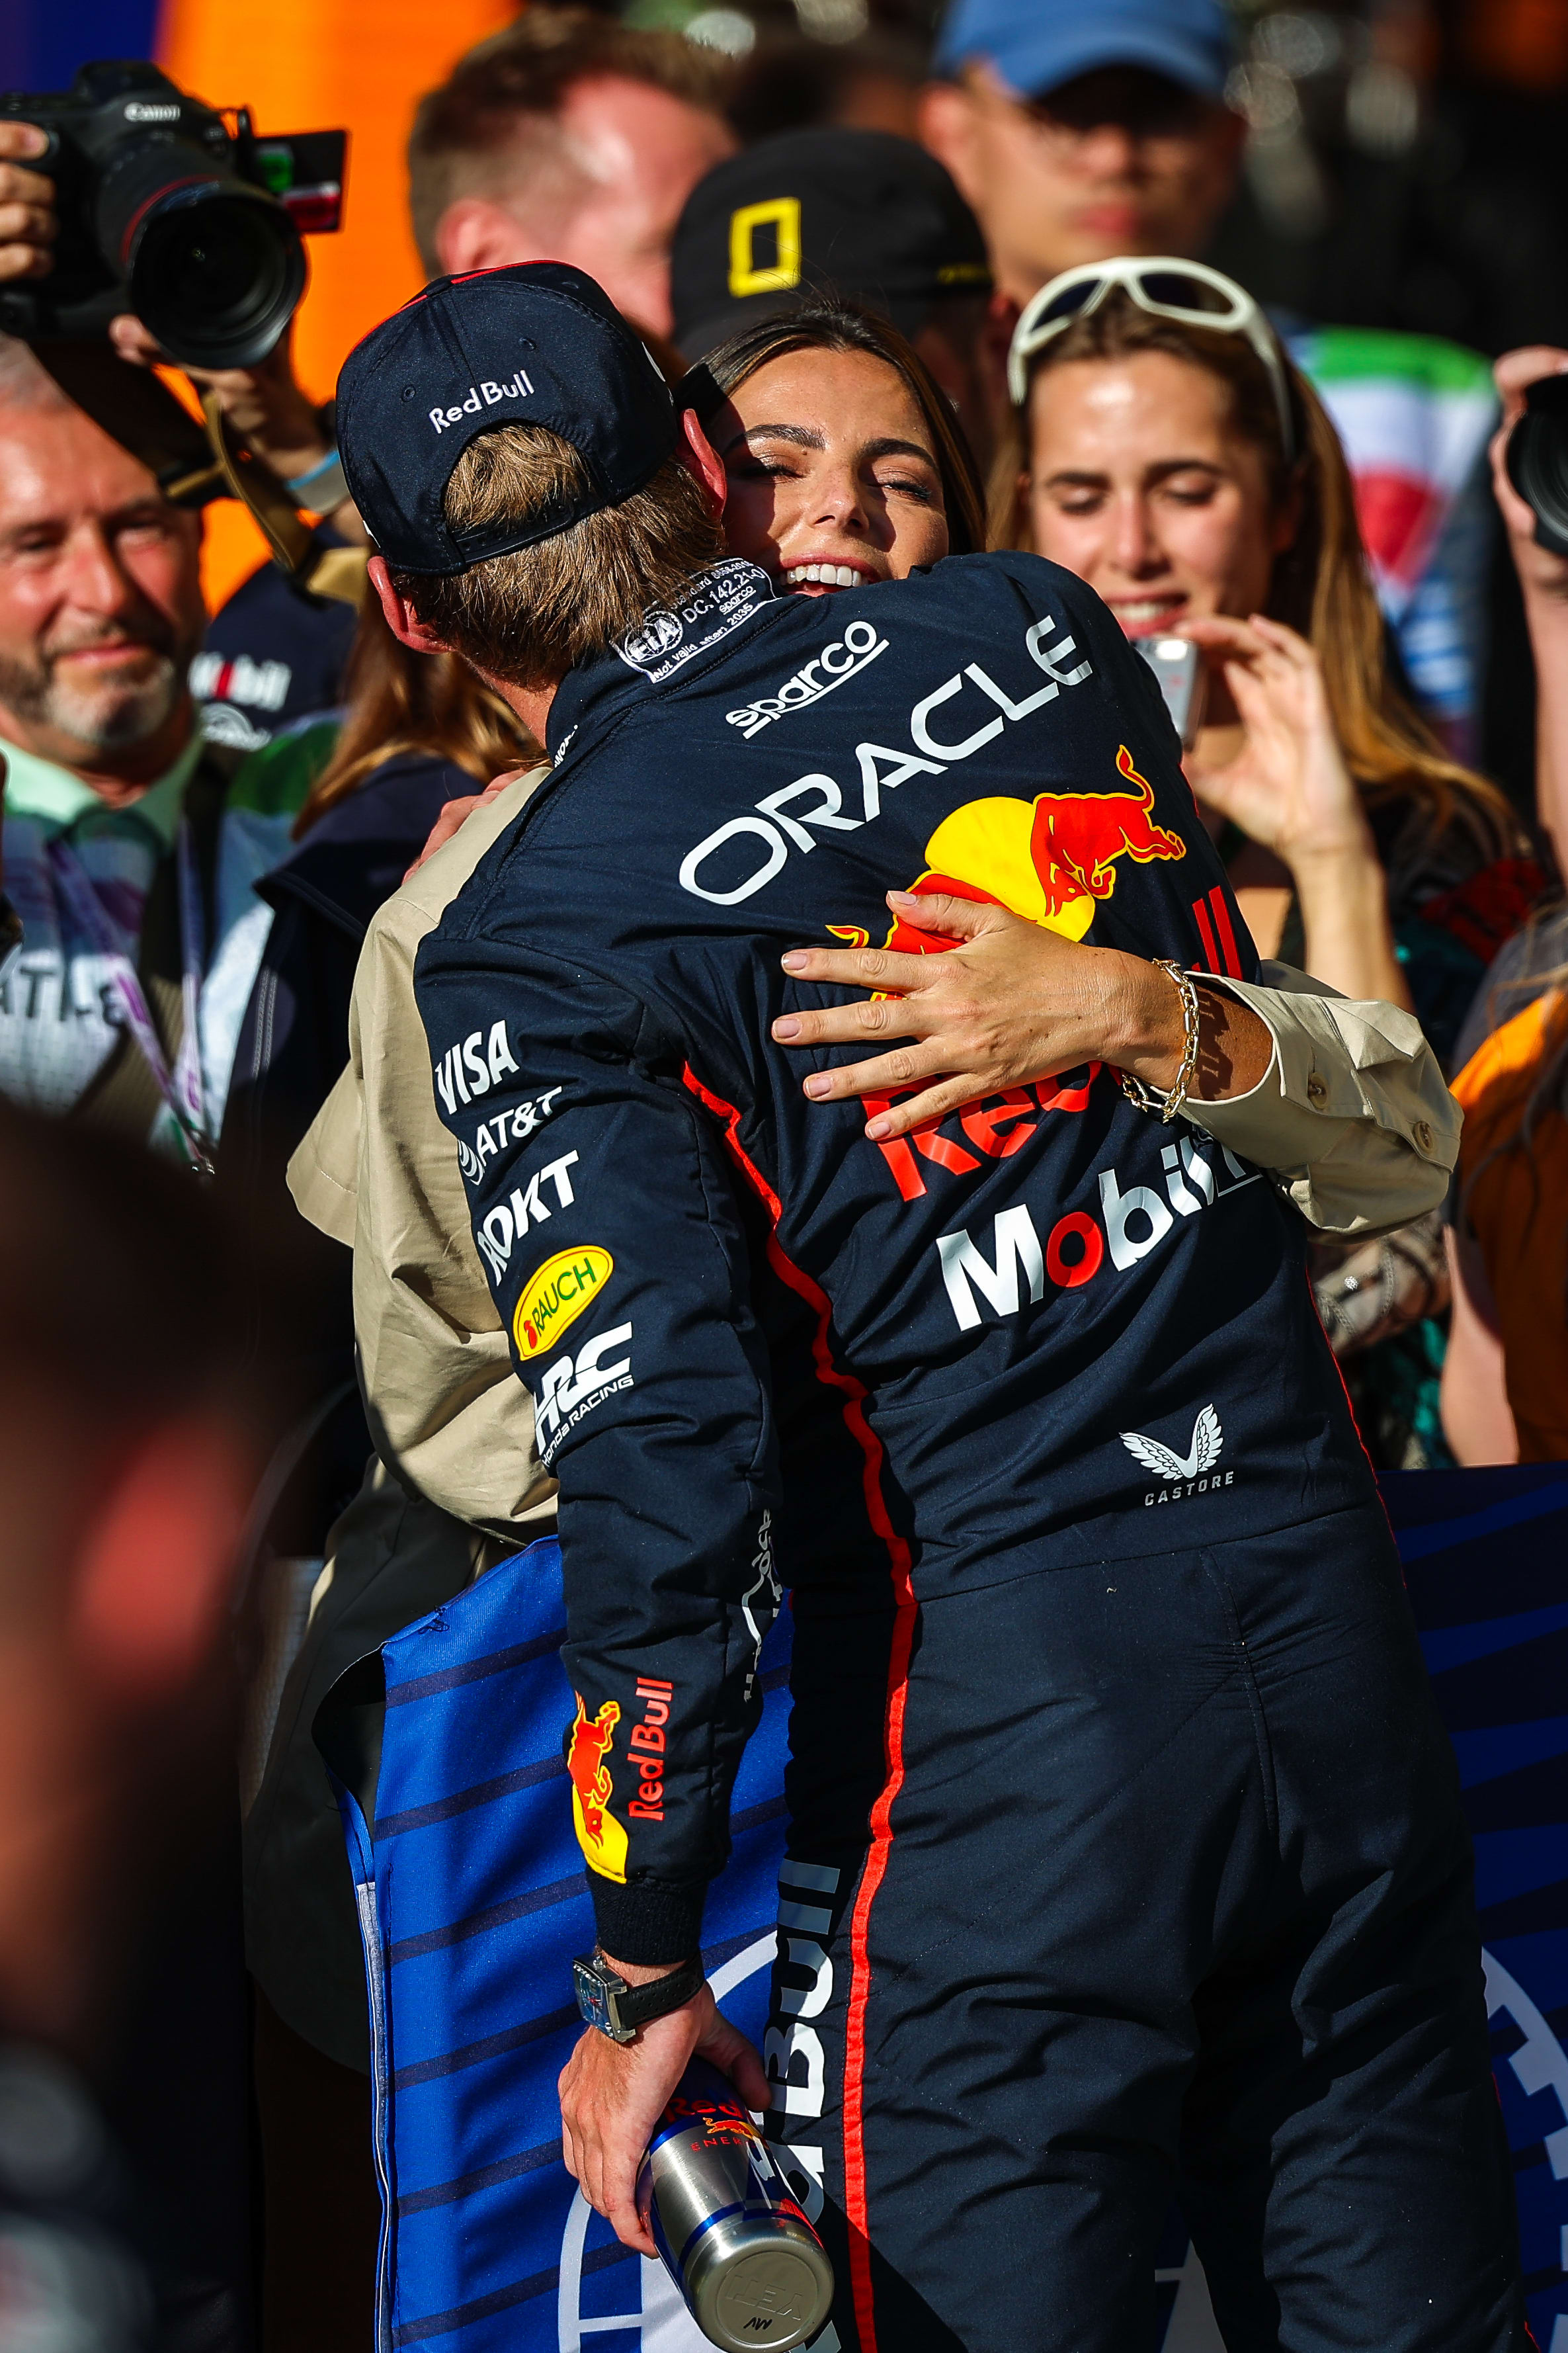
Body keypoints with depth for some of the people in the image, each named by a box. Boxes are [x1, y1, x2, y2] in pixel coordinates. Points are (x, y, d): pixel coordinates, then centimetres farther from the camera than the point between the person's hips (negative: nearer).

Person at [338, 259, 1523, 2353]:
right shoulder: (1033, 627, 6)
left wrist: (643, 1980, -7)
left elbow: (661, 1476, -14)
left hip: (996, 1689, -5)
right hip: (1328, 1600, 5)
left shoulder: (532, 944, -9)